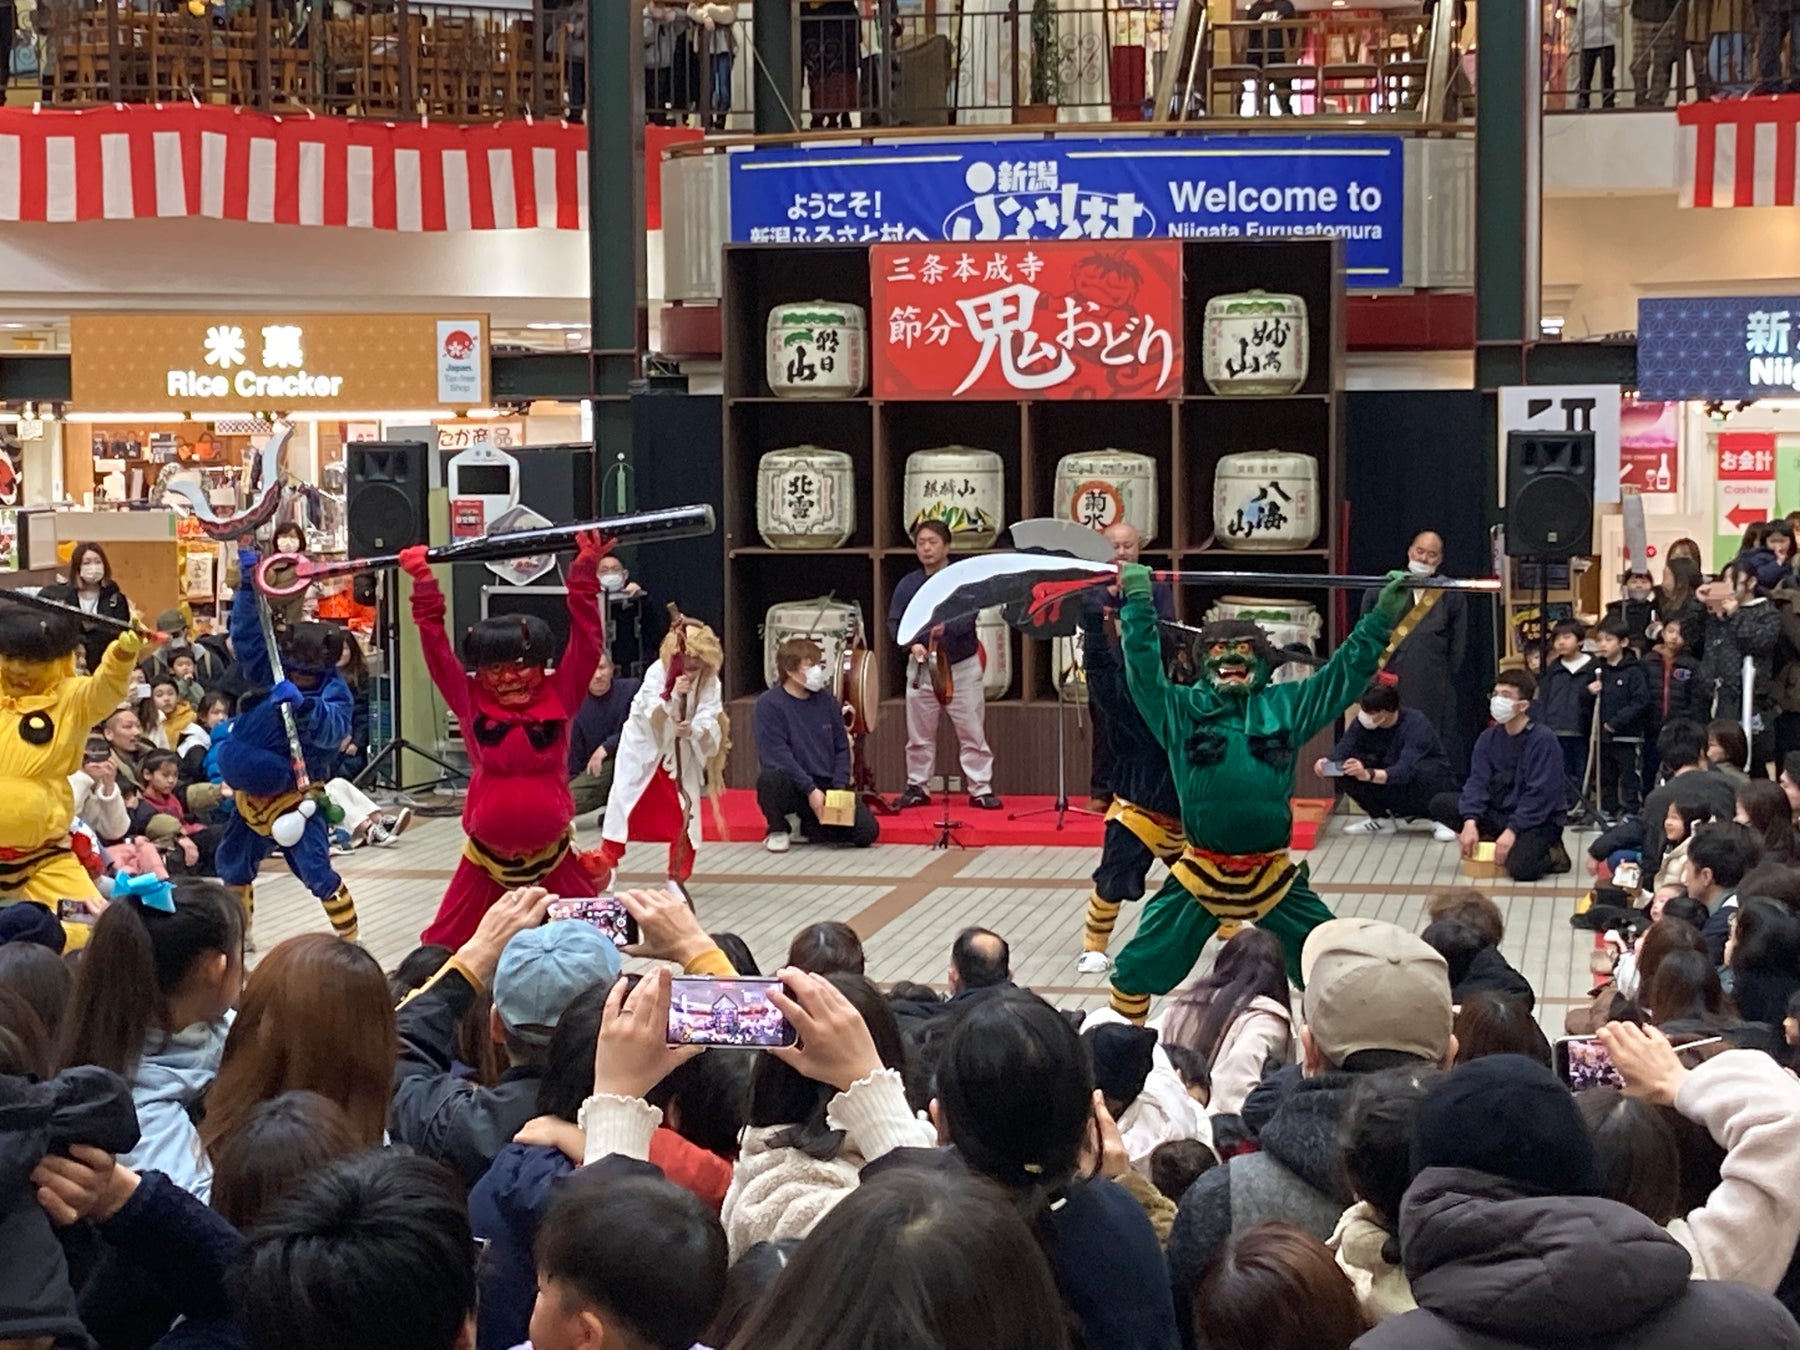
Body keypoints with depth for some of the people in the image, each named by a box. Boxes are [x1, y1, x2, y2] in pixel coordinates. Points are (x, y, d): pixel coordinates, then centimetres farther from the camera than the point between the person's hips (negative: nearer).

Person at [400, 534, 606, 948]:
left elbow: (586, 642, -7)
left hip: (552, 851, 0)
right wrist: (424, 585, -10)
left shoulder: (559, 698, -3)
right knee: (443, 945, 4)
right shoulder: (472, 704, -2)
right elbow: (438, 651, -5)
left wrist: (585, 572, -13)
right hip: (487, 853, 0)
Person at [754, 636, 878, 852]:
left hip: (827, 786, 4)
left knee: (867, 831, -16)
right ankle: (778, 830, -5)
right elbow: (777, 755, -16)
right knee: (771, 777, -38)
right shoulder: (768, 704, -9)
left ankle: (801, 826, 9)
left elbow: (841, 748, 10)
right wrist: (810, 790, -21)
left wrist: (839, 788, -5)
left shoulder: (827, 701, 7)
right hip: (793, 787, -4)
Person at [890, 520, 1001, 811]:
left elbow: (969, 618, -17)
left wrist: (946, 628, -36)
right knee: (919, 735, 9)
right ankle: (917, 788, 19)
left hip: (962, 667, -3)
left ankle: (980, 789, 5)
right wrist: (912, 643, -19)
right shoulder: (908, 585, 4)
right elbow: (894, 622, 0)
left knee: (973, 733, 0)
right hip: (921, 667, 3)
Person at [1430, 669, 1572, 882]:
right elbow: (1478, 782, -4)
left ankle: (1552, 855, -1)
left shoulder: (1544, 739, -15)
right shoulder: (1488, 738, 3)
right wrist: (1470, 822, -21)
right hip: (1498, 814, 6)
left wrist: (1511, 831, -27)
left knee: (1520, 868, -34)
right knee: (1441, 804, -12)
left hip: (1538, 821, -6)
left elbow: (1540, 795, -20)